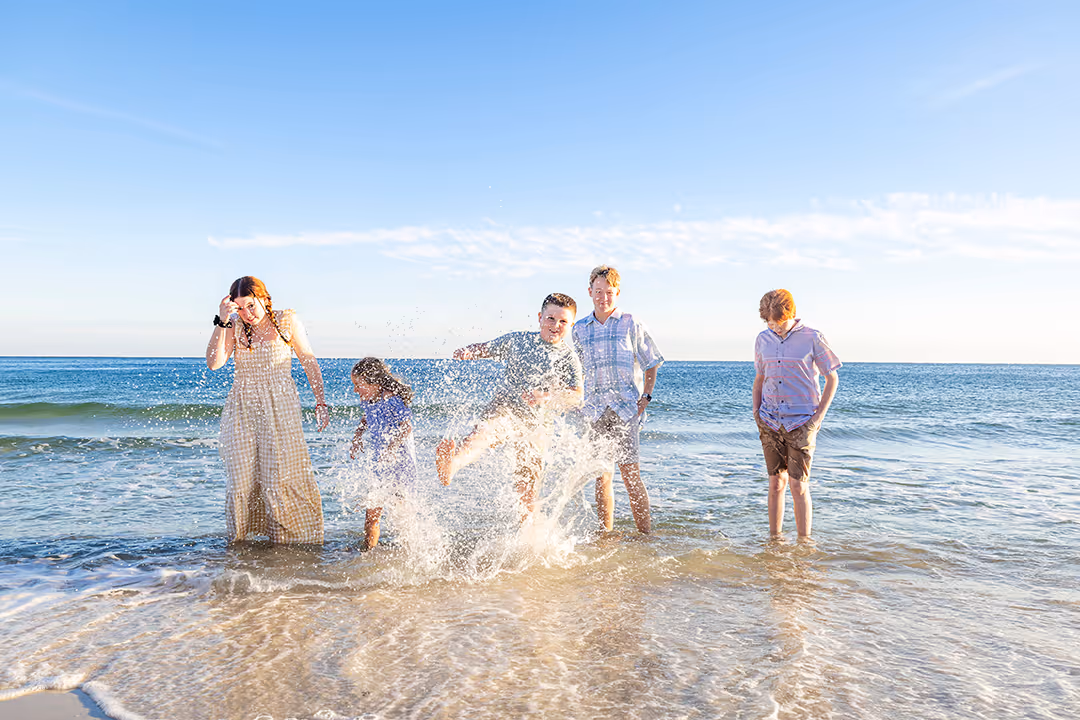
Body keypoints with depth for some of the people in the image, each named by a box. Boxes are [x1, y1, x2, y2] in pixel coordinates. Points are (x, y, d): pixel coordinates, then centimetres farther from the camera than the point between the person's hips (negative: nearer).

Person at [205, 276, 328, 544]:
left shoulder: (287, 321, 0)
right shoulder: (235, 327, 4)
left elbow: (309, 362, 5)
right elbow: (214, 363, -10)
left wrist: (320, 403, 2)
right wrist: (221, 322, -16)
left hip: (280, 409, -2)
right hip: (242, 409, 2)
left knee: (282, 477, -3)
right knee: (242, 479, 1)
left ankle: (288, 537, 12)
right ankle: (238, 541, 16)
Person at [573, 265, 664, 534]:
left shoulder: (631, 324, 3)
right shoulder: (580, 329, 12)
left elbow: (651, 364, 8)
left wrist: (646, 397, -3)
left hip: (626, 408, -3)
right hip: (595, 410, 3)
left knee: (630, 473, -10)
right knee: (602, 475, 5)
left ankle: (645, 534, -2)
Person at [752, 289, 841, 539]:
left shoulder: (812, 339, -5)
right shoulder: (763, 340, 7)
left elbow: (832, 379, 2)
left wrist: (819, 416, -5)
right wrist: (756, 413, 9)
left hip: (801, 422, -4)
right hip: (770, 422, 4)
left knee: (798, 485, -4)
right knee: (776, 484, 8)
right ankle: (774, 539, 18)